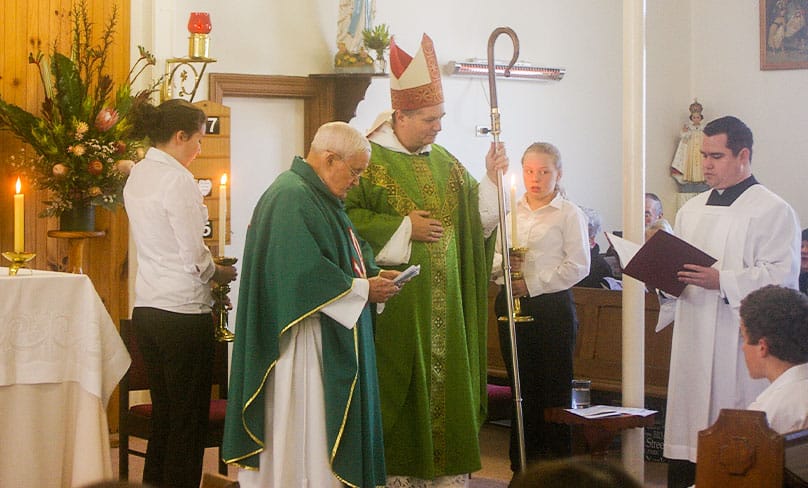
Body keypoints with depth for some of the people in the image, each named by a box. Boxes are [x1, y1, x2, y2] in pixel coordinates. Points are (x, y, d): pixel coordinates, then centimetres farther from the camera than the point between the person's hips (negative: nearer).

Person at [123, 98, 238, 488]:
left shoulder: (138, 175, 10)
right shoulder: (177, 179, -16)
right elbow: (194, 258, -16)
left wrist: (210, 269, 12)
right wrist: (220, 273, 2)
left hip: (146, 307, 8)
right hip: (183, 310, -8)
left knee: (164, 412, 16)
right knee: (189, 420, 1)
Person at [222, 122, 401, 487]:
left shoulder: (319, 197, 17)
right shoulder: (291, 197, -17)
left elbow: (340, 257, 25)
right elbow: (303, 272, -25)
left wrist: (374, 276, 5)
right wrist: (363, 290, -16)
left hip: (332, 343, 11)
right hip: (305, 343, -11)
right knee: (305, 430, -4)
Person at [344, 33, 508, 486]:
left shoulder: (445, 162, 14)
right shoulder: (369, 160, -7)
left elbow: (475, 222, 14)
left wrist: (491, 180, -2)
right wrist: (404, 228, -14)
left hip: (446, 308, 6)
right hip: (397, 308, -6)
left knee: (450, 388, 6)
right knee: (403, 394, -2)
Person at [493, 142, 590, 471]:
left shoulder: (569, 214, -1)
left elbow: (578, 265, -9)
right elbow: (493, 255, 17)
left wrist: (531, 285, -12)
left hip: (552, 306, -4)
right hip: (512, 305, 4)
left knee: (554, 389, -2)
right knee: (521, 388, 8)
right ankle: (522, 465, 15)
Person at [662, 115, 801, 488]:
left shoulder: (772, 211, -3)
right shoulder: (691, 210, 18)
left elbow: (781, 276, -14)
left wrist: (721, 281, -22)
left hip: (741, 347, -6)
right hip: (692, 341, 6)